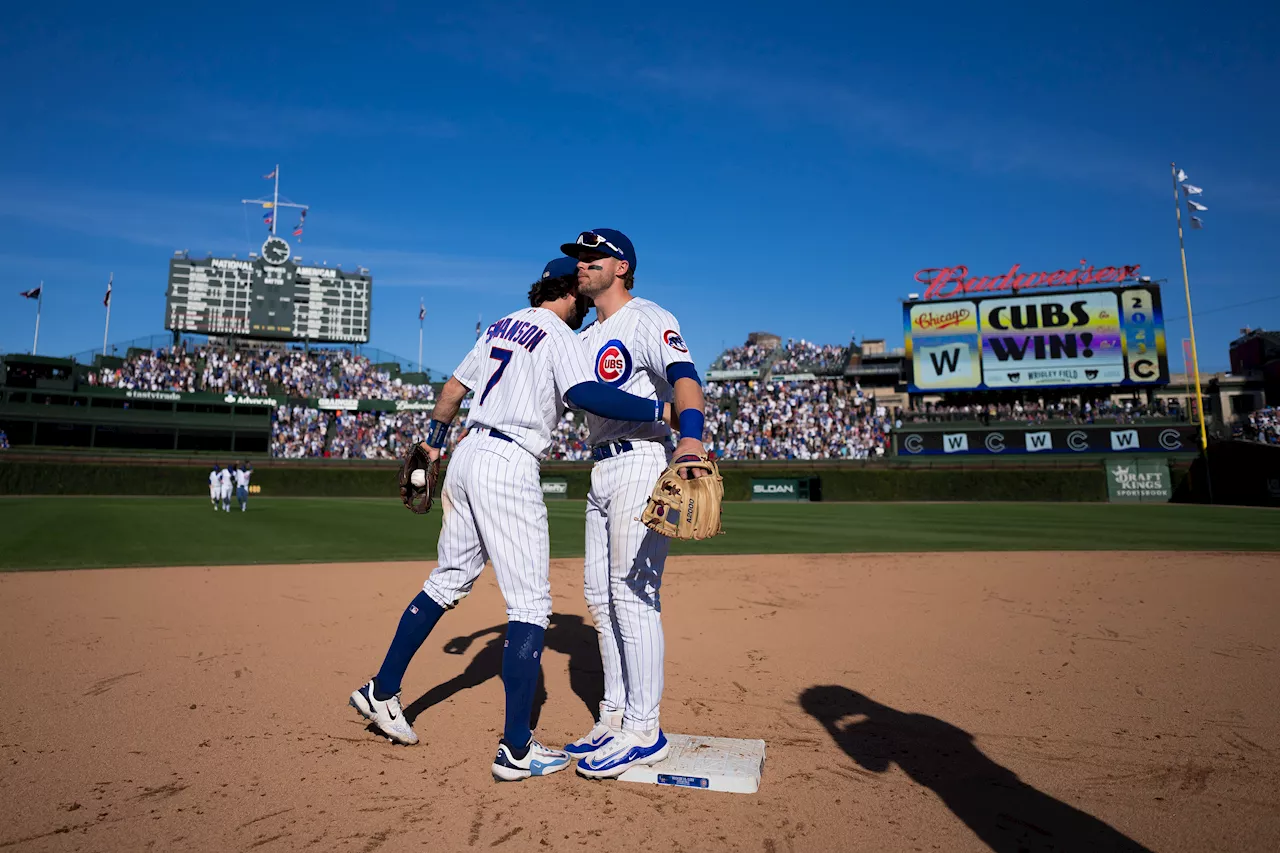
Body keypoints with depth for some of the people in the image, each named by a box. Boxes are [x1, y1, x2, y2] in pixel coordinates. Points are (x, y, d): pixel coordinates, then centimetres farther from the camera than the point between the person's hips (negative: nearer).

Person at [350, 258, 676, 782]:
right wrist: (662, 411, -27)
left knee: (448, 581, 20)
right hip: (509, 468, -9)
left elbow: (453, 389, 23)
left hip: (466, 458, 9)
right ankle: (516, 750, -3)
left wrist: (433, 441, 35)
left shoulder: (500, 327, 18)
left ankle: (382, 692, 30)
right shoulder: (558, 335, -6)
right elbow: (584, 395, -25)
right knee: (531, 604, -5)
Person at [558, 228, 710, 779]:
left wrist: (691, 438, -44)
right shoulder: (586, 336, 21)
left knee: (633, 592, -9)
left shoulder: (647, 319, -7)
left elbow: (683, 377, -25)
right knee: (600, 594, 11)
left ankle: (644, 731, 2)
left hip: (641, 462, -9)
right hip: (601, 470, 9)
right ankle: (615, 718, 22)